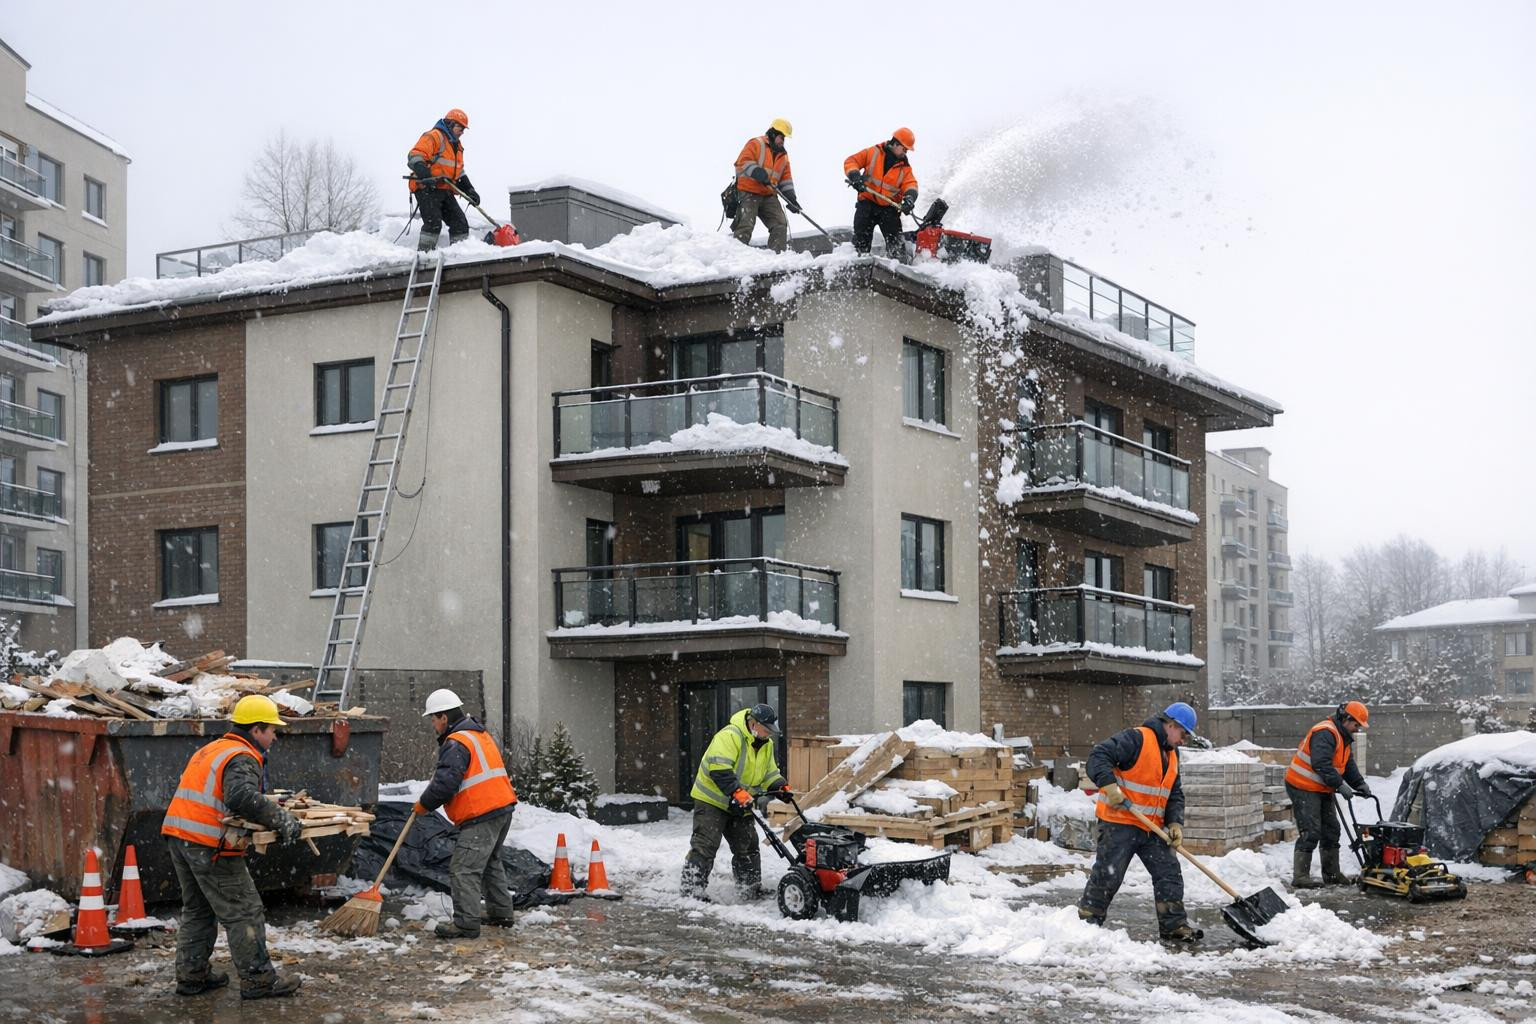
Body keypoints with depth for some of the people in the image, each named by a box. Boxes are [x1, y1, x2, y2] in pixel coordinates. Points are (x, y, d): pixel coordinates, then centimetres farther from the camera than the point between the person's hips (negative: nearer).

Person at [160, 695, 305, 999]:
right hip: (209, 845, -9)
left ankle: (191, 975, 24)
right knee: (244, 912, -1)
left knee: (197, 909, 21)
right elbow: (243, 797, -29)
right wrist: (282, 820, -25)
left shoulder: (210, 749, 20)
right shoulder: (242, 758, -11)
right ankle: (258, 980, 3)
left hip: (177, 835, 9)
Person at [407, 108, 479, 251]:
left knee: (460, 223, 4)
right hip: (427, 188, -9)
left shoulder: (457, 145, 25)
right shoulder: (434, 137, -6)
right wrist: (424, 173, -36)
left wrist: (469, 190, 19)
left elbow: (459, 172, 32)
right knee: (433, 223, -21)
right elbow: (415, 156, -19)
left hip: (445, 191, 9)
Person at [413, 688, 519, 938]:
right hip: (503, 807, 10)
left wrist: (424, 804, -5)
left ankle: (466, 923, -12)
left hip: (481, 815, -10)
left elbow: (446, 783, -21)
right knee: (490, 863, 24)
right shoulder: (480, 734, 19)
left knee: (465, 868, -9)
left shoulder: (456, 743, -14)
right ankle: (500, 913, 29)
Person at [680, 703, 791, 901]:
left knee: (747, 846, 12)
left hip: (740, 806, 8)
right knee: (705, 846, -12)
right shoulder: (729, 736, -23)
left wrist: (780, 786, -4)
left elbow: (769, 773, 16)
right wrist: (737, 792, -39)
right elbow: (719, 769, -33)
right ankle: (692, 890, -11)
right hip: (712, 801, -8)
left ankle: (751, 890, 23)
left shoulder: (766, 745, 6)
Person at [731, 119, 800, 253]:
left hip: (769, 196, 7)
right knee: (746, 225, -17)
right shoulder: (756, 144, -2)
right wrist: (758, 172, -29)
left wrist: (791, 197, 7)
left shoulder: (782, 155, 20)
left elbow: (786, 178, 20)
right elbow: (743, 162, -14)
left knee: (780, 224, -3)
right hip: (749, 193, -7)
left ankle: (778, 254, -1)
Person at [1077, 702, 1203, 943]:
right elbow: (1098, 757, -21)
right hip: (1119, 824, -8)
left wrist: (1175, 823, 2)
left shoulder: (1171, 754, 17)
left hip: (1151, 828, 8)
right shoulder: (1136, 739, -12)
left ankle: (1174, 925, 13)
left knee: (1169, 873, 5)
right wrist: (1110, 785, -32)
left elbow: (1175, 794, 18)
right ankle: (1087, 921, 8)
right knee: (1107, 876, -5)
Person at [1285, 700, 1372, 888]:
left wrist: (1360, 784, -1)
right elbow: (1321, 764, -30)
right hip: (1304, 788, -10)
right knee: (1310, 832, -13)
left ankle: (1332, 874, 22)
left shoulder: (1344, 738, 14)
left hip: (1322, 791, 10)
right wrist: (1340, 785, -29)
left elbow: (1348, 766, 15)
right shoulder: (1325, 733, -21)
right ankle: (1300, 876, -10)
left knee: (1331, 830, 13)